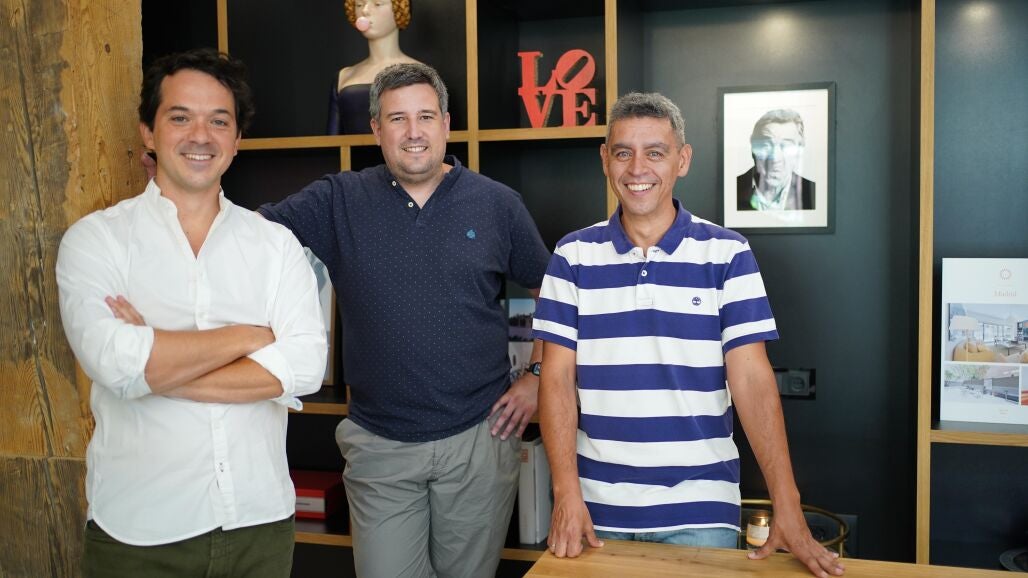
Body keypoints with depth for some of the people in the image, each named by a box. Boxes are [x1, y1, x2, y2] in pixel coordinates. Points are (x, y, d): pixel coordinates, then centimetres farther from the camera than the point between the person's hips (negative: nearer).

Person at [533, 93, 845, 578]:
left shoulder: (727, 254, -3)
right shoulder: (573, 256, 1)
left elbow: (752, 381, -7)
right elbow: (557, 378, -1)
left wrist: (788, 511, -13)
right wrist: (567, 495, -10)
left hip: (701, 510, -1)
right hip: (600, 509, 1)